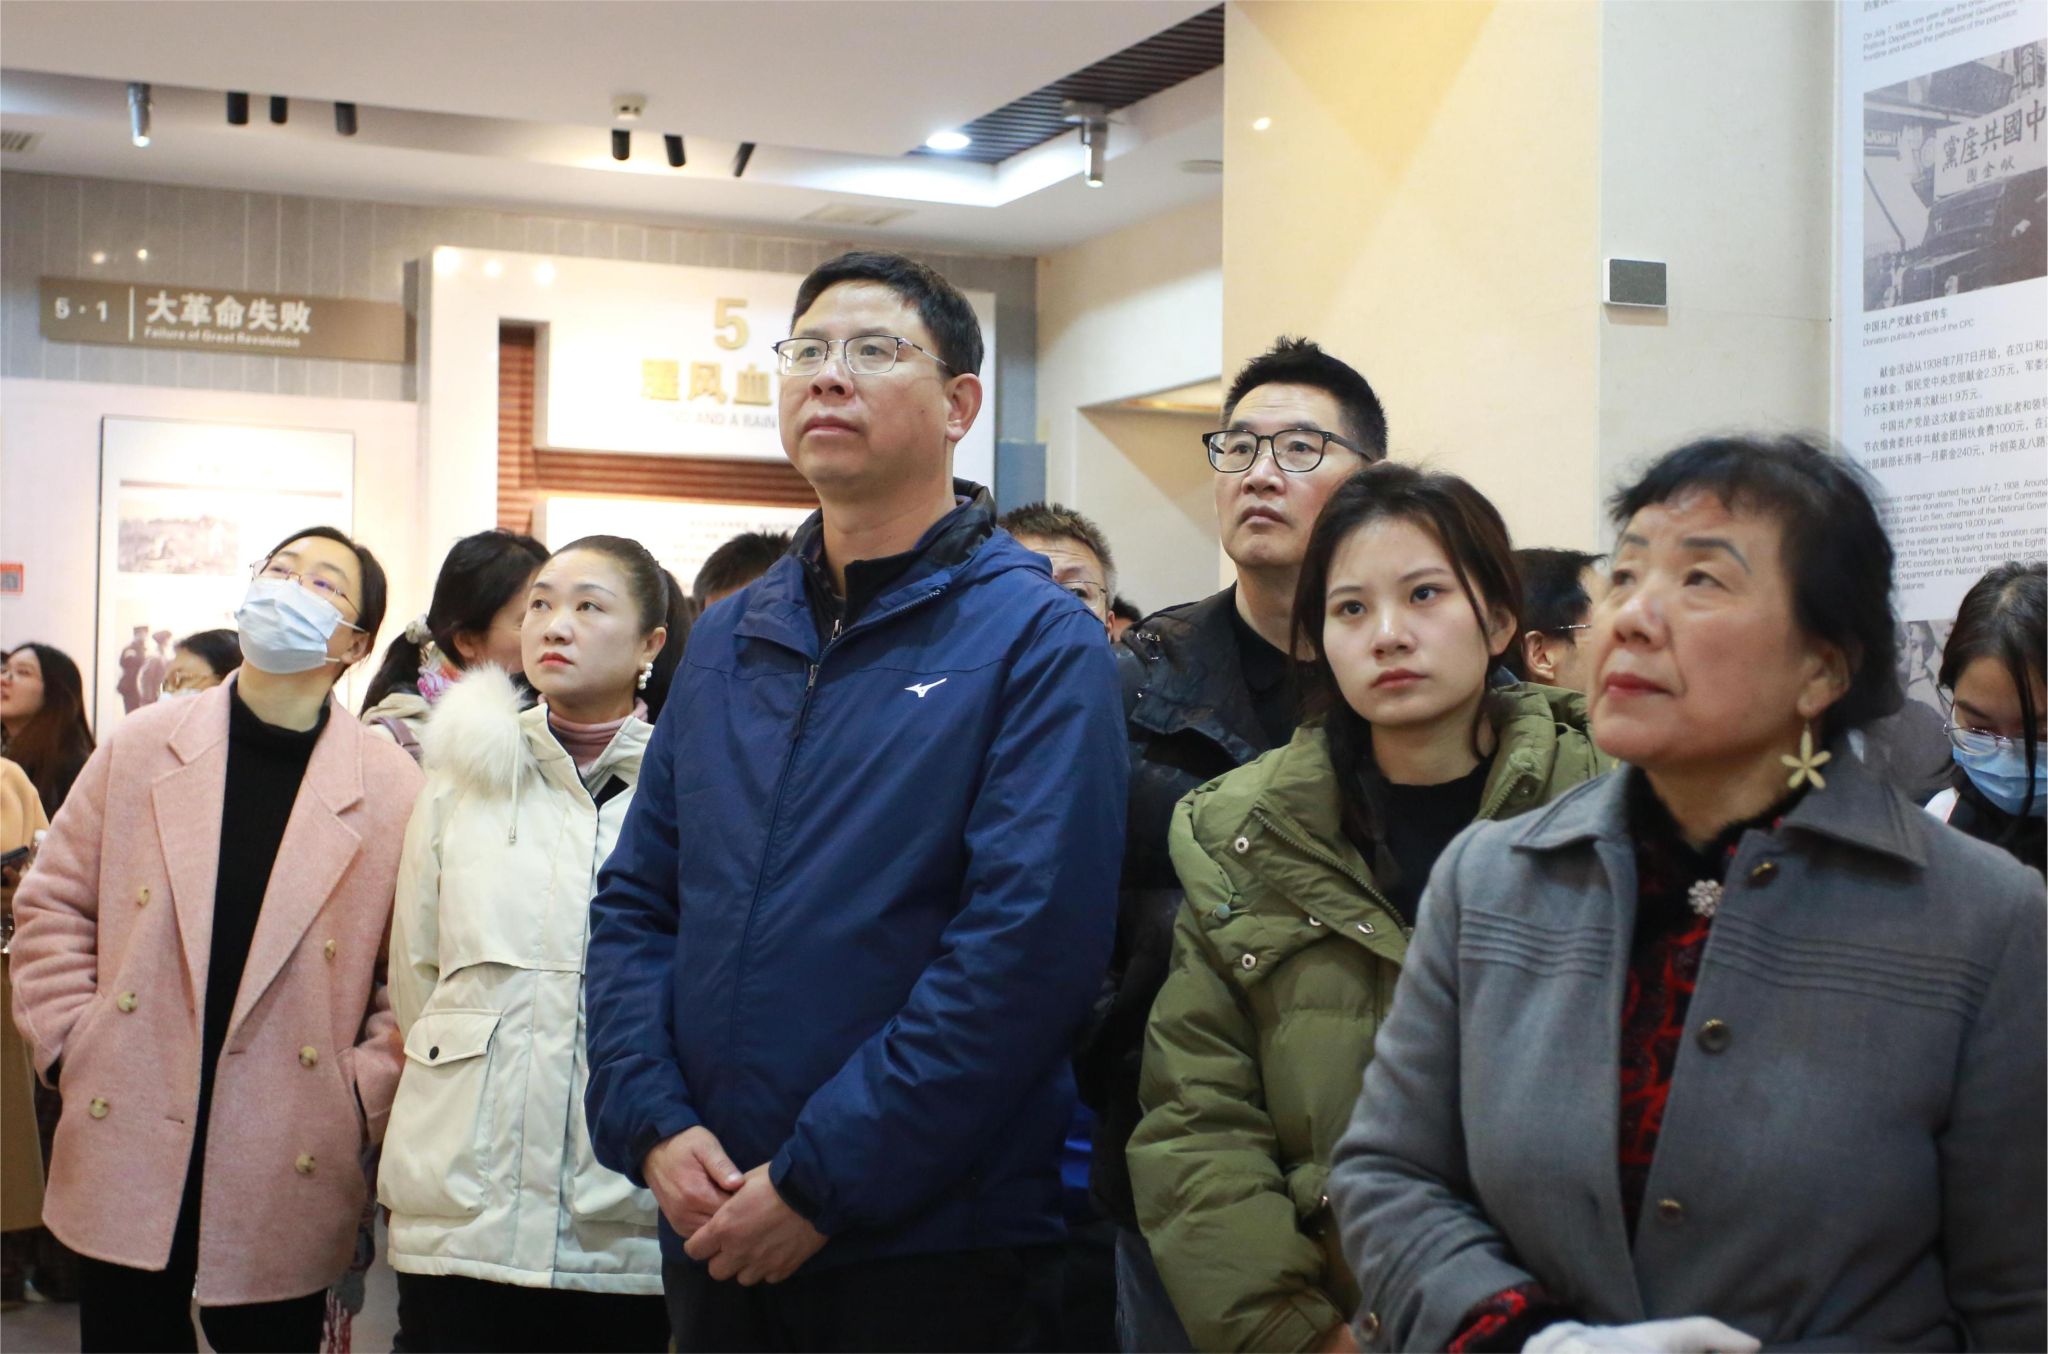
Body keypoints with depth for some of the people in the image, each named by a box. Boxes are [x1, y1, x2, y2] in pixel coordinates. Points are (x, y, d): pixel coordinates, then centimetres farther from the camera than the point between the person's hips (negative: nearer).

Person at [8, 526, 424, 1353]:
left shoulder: (392, 789, -5)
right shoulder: (141, 747, 4)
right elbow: (54, 905, 9)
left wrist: (362, 1100, -9)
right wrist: (71, 1043, 1)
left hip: (284, 1180, -2)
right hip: (128, 1153, 2)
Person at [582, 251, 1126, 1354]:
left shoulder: (1040, 641, -8)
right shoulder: (726, 642, 11)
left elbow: (1029, 941, -17)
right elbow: (634, 900, 10)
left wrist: (819, 1183, -17)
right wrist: (654, 1125, -6)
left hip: (929, 1247, -5)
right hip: (713, 1230, 5)